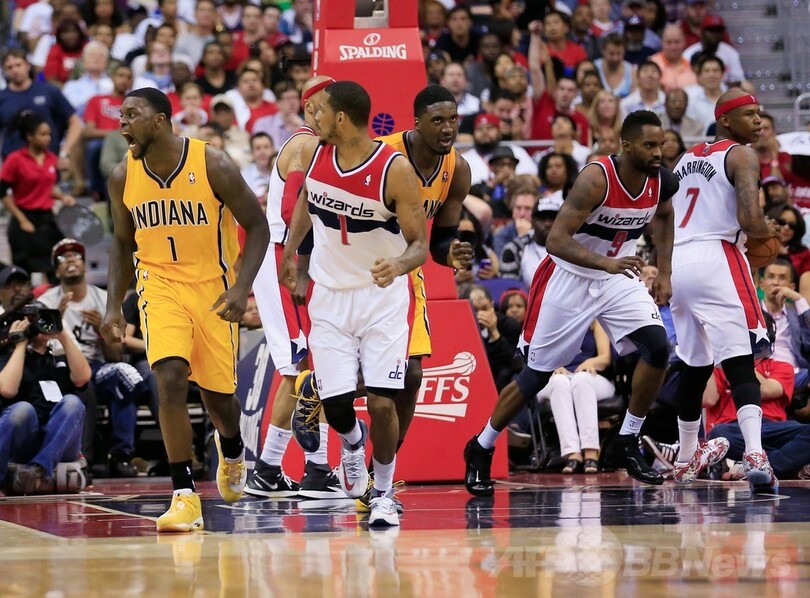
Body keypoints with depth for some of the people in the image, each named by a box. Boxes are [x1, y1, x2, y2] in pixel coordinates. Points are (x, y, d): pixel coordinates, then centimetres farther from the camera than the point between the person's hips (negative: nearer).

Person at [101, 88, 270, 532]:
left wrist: (241, 288, -20)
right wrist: (113, 306, 5)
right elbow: (123, 242, 11)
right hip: (159, 282, 2)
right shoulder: (124, 176, -4)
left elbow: (257, 226, -9)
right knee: (170, 378, -21)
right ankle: (184, 496, -16)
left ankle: (231, 449, 46)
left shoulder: (213, 165, -16)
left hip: (213, 286, -2)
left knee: (217, 393, 7)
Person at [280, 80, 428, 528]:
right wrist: (289, 251, 24)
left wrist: (398, 265, -36)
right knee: (335, 403, -3)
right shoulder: (313, 153, -5)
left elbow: (419, 244, -16)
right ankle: (352, 443, 34)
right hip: (330, 294, 4)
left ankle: (383, 494, 11)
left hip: (384, 294, -3)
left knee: (382, 403, -11)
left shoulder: (396, 169, -20)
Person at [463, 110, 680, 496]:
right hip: (569, 278, -5)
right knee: (537, 375, 2)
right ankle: (480, 449, 22)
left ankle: (626, 445, -1)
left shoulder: (661, 182, -8)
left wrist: (664, 272, 11)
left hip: (618, 277, 5)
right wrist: (606, 263, -45)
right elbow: (556, 239, -32)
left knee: (658, 348, -16)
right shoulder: (597, 179, -27)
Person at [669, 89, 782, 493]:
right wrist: (770, 231, 6)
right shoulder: (741, 155, -2)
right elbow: (750, 220, -14)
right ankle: (755, 456, -30)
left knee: (694, 364, 22)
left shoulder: (686, 159, 21)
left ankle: (687, 459, 35)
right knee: (739, 362, -14)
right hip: (715, 259, -7)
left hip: (678, 262, 7)